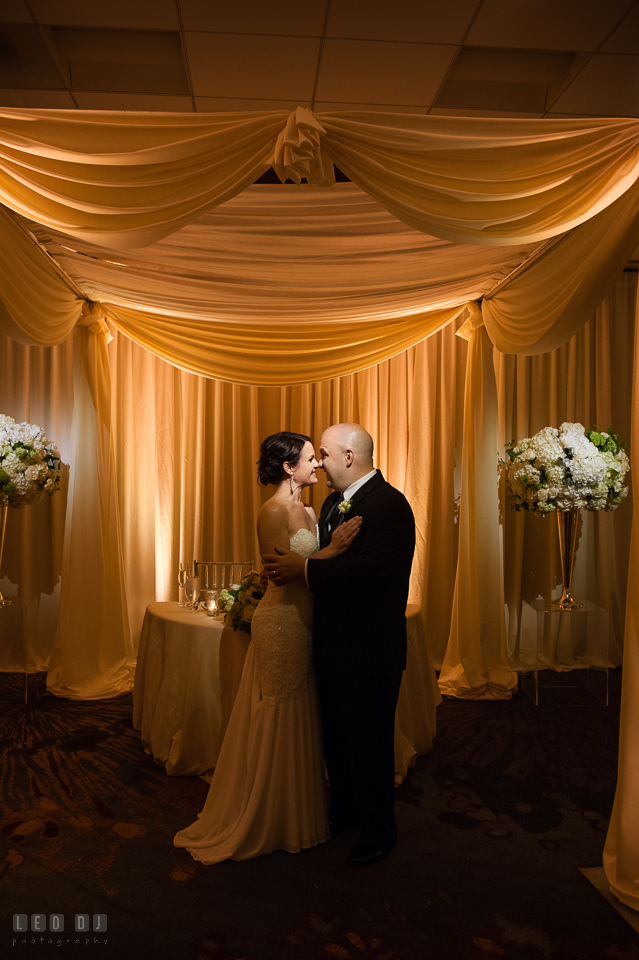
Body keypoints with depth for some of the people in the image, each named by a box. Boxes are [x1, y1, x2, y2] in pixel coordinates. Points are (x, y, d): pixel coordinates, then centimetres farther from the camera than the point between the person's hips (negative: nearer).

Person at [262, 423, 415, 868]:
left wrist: (303, 569, -25)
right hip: (334, 647, 9)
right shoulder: (334, 501, 10)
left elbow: (369, 570, -31)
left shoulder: (389, 504, -20)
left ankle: (379, 831, 32)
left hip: (370, 653, -9)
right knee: (336, 739, 23)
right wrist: (289, 565, -2)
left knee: (369, 744, 9)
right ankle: (344, 811, 46)